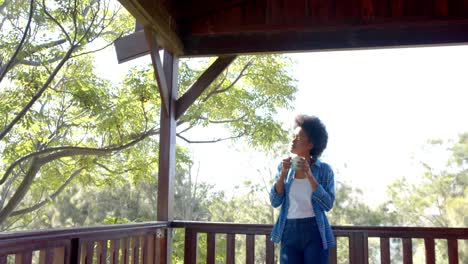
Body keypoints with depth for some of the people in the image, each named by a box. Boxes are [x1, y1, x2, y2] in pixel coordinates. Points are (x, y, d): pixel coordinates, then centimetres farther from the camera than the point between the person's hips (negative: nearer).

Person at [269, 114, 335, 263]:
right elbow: (275, 202, 2)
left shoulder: (324, 169, -1)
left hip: (315, 232, -2)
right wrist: (283, 174, -10)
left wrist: (309, 175, -16)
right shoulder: (284, 167, 7)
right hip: (289, 232, 2)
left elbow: (328, 204, -9)